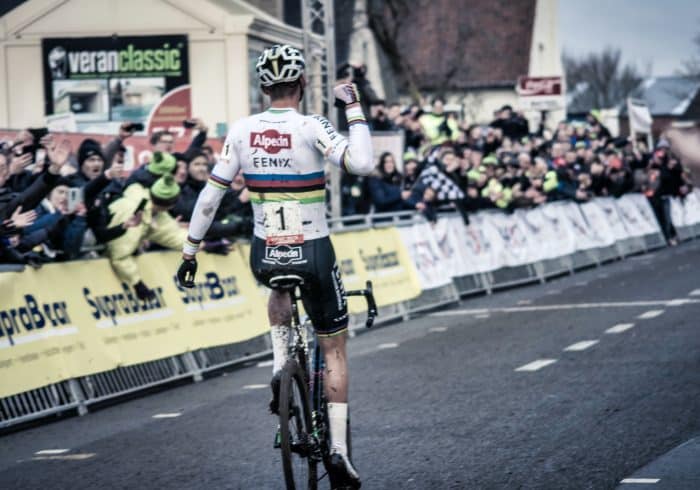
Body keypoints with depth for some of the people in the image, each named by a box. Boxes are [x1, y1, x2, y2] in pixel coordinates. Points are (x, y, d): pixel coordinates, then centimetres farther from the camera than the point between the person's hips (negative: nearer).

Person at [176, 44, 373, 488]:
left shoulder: (242, 131, -2)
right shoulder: (310, 127, -14)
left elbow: (211, 195, 1)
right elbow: (362, 164, -27)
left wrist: (190, 251, 9)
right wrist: (355, 108, -17)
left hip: (264, 256, 3)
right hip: (314, 253, -3)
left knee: (280, 291, 40)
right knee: (334, 350, 11)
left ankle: (280, 365, 16)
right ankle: (339, 448, 1)